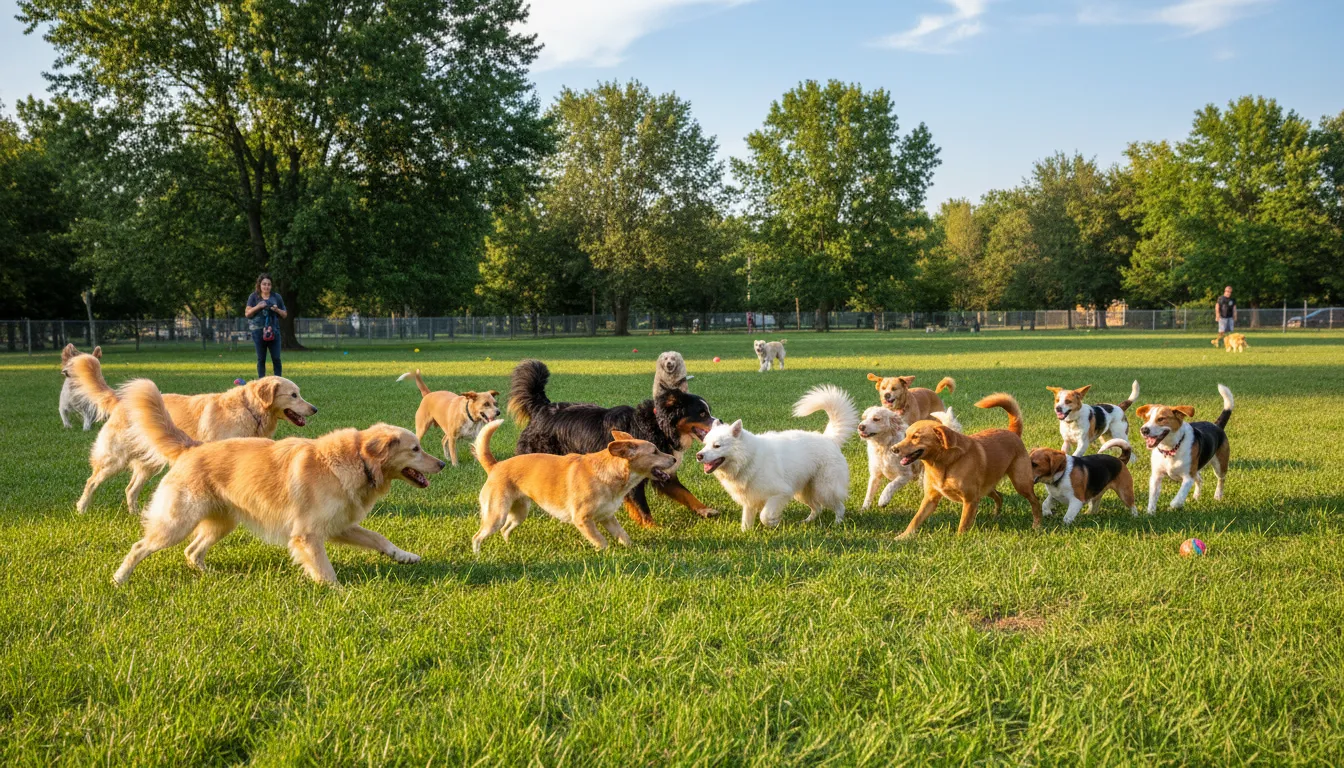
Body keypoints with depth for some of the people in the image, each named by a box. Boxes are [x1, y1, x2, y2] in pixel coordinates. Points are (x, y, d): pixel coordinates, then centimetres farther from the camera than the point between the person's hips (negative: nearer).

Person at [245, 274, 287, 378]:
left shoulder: (276, 297, 9)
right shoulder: (254, 297, 7)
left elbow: (284, 314, 14)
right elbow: (247, 314, 4)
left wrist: (277, 310, -7)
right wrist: (258, 307, -11)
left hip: (273, 331, 1)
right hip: (258, 331, -1)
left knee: (276, 358, -4)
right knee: (261, 359, 3)